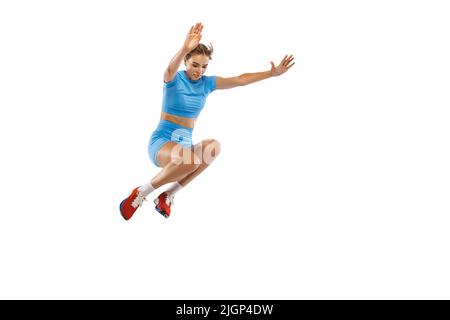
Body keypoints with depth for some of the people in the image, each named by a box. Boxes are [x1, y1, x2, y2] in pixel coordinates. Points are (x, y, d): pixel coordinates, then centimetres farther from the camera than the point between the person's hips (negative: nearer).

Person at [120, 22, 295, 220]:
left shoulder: (207, 83, 6)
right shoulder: (174, 79, -9)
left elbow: (240, 80, 2)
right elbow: (170, 69, -34)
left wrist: (273, 73, -8)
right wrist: (185, 49, -55)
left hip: (185, 144, 6)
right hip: (162, 142, -5)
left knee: (213, 146, -31)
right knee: (191, 160, -40)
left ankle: (168, 195, -18)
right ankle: (142, 192, -17)